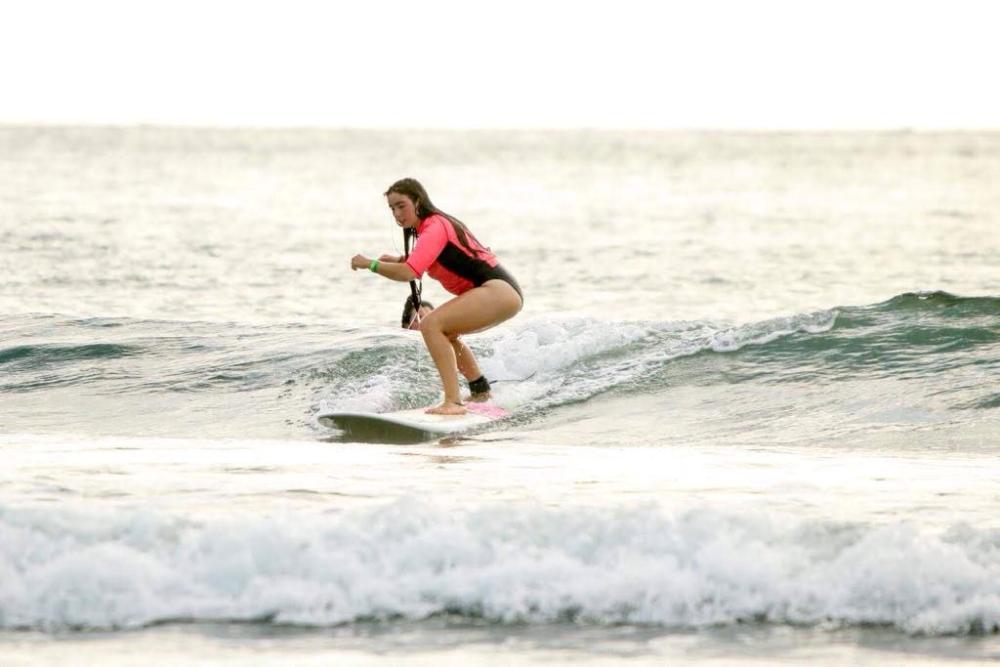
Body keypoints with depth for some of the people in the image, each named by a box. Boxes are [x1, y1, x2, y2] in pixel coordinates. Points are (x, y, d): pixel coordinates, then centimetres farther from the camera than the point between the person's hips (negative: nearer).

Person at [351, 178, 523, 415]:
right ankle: (480, 390, 36)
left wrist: (370, 264, -14)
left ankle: (453, 402, -30)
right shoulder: (439, 223, 18)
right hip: (505, 292, 11)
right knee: (444, 333, 28)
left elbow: (409, 273, -24)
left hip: (498, 291, -11)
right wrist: (399, 260, 9)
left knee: (431, 325, -22)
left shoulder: (434, 227, -13)